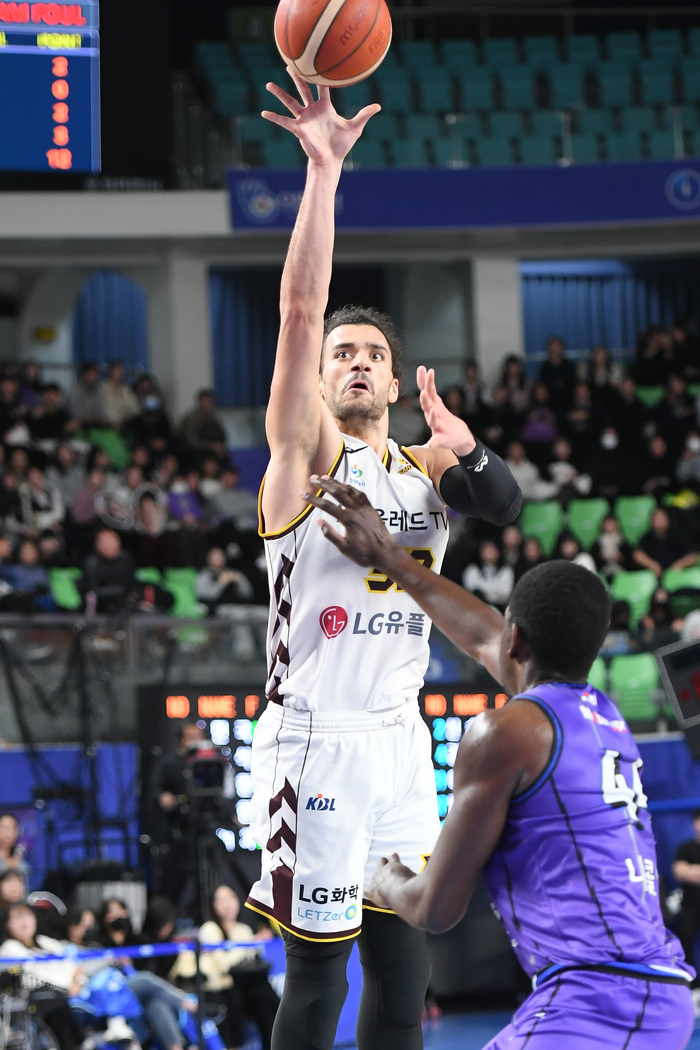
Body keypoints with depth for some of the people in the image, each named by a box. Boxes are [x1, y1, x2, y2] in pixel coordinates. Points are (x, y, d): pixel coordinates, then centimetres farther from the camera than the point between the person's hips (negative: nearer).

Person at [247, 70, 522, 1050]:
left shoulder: (427, 466, 16)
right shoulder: (307, 451, -1)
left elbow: (507, 507, -2)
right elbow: (301, 306, -13)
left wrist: (458, 446, -19)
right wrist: (323, 170, -20)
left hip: (400, 739, 6)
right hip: (315, 738, -6)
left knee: (403, 970, 7)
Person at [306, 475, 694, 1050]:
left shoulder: (506, 732, -6)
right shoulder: (605, 714, 18)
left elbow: (436, 910, -2)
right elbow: (484, 638, 37)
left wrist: (387, 884, 21)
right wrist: (388, 557, 46)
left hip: (592, 1002, -9)